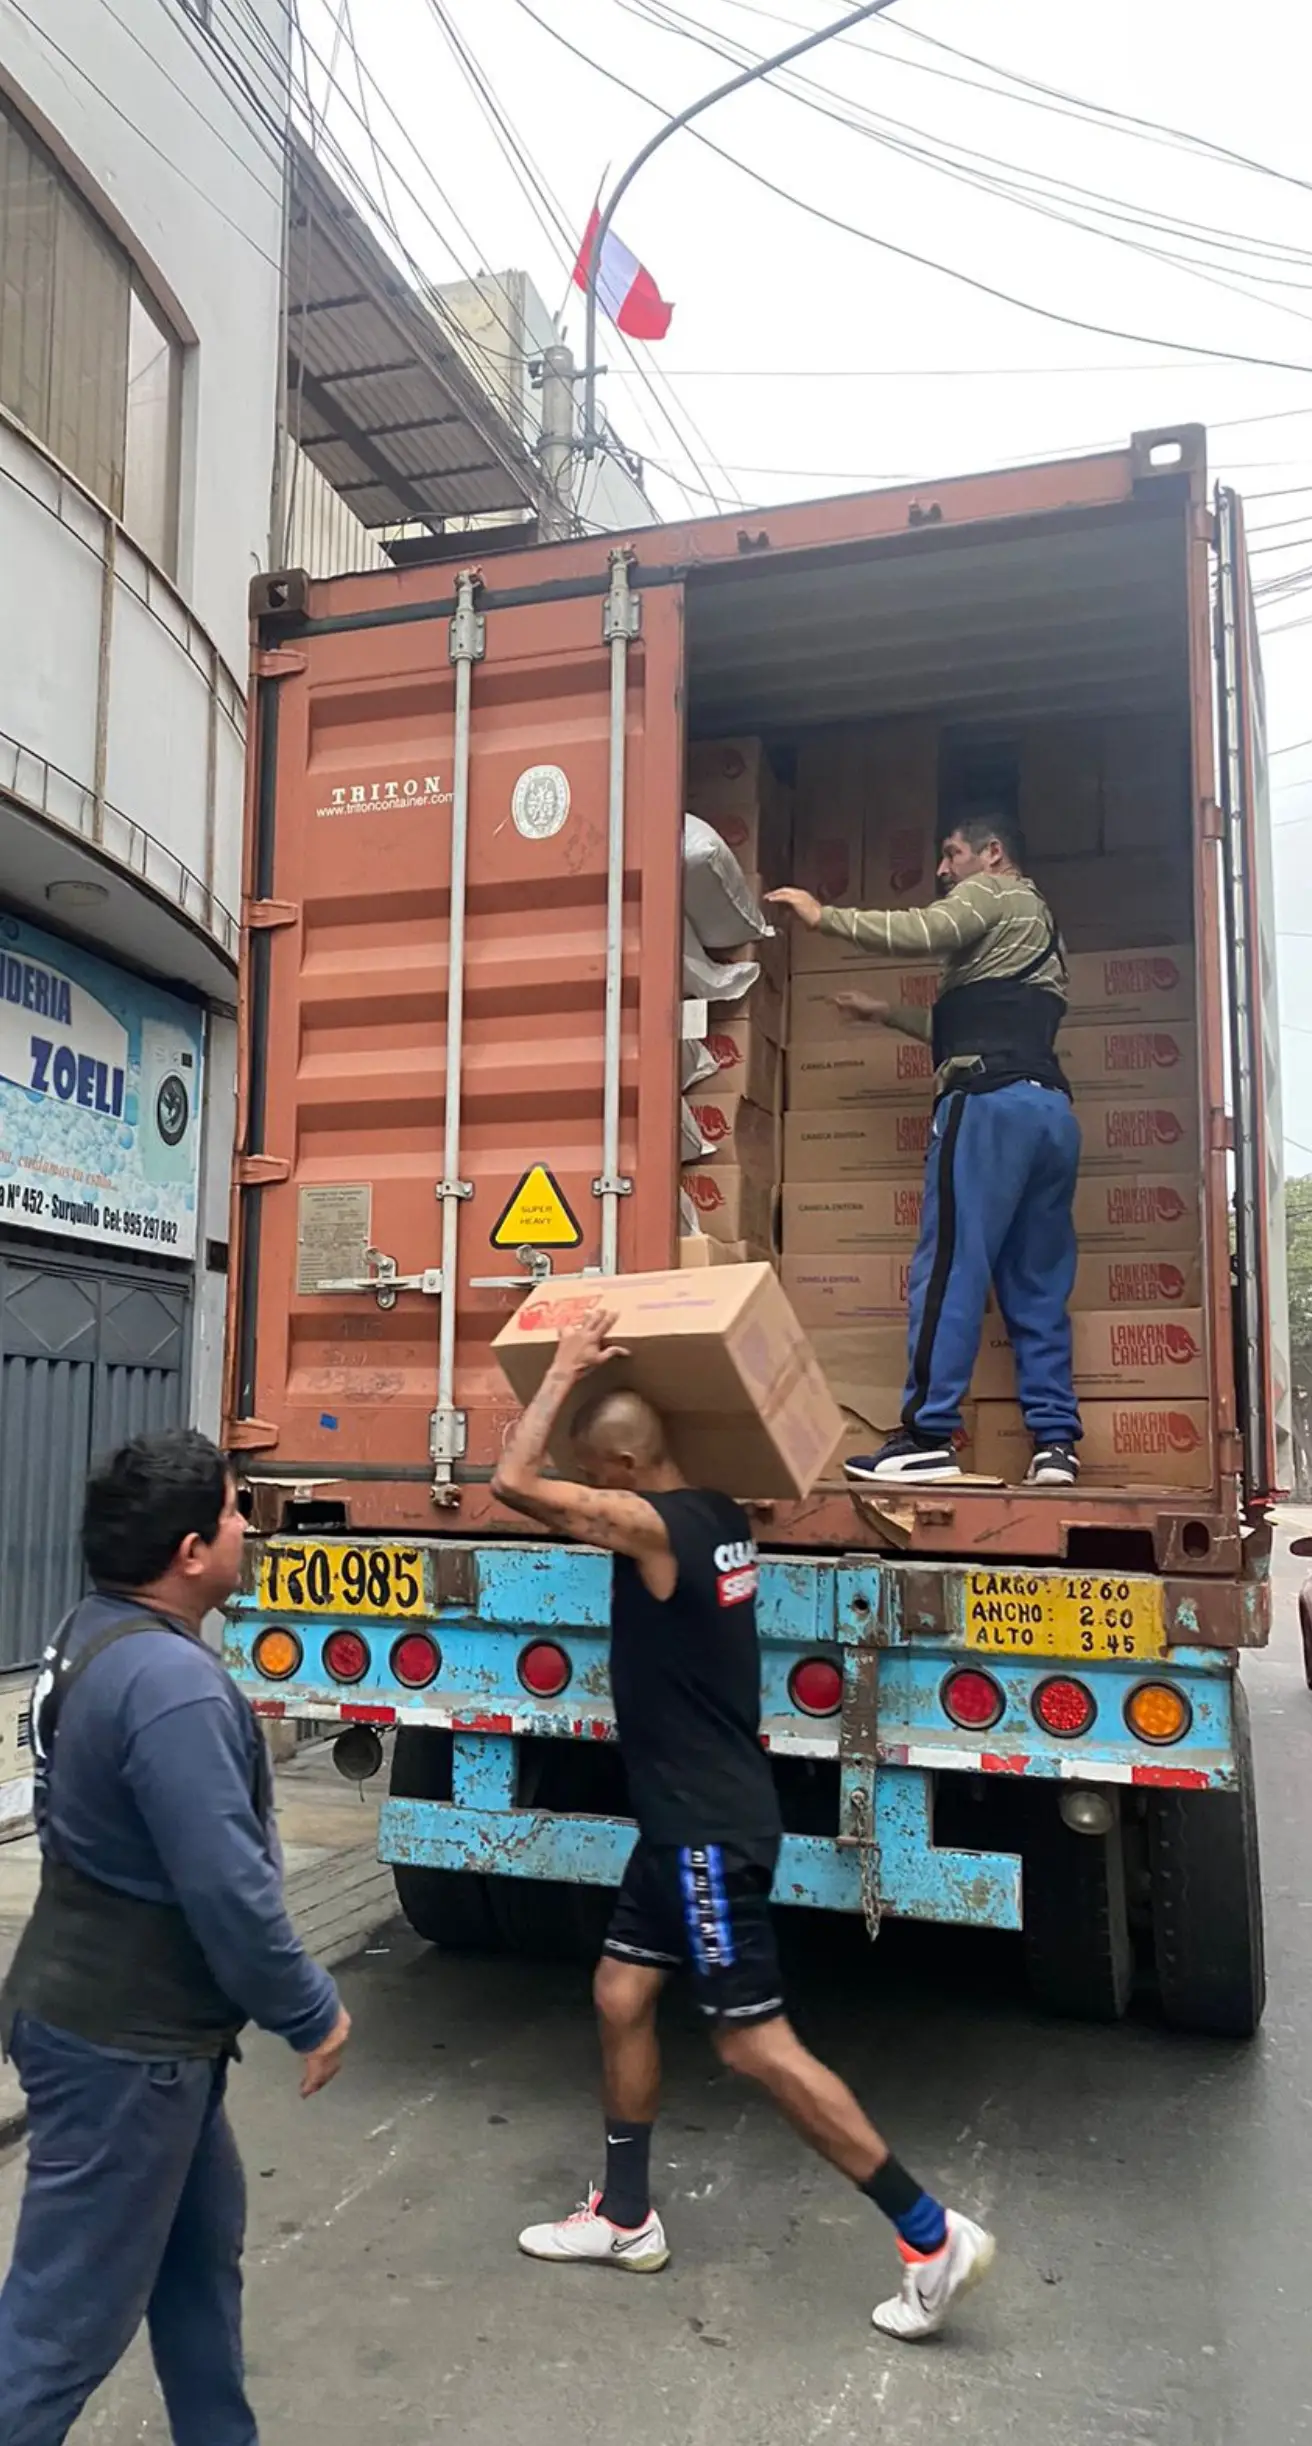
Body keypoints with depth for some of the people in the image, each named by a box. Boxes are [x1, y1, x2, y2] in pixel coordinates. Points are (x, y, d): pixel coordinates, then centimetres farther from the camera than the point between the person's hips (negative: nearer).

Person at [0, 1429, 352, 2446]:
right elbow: (226, 1888, -28)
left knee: (202, 2248, 23)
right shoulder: (171, 1684, -29)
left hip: (132, 2022, 10)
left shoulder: (98, 1635, 3)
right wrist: (311, 2012, -13)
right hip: (120, 2045, -10)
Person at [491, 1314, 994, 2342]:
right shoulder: (721, 1517, 5)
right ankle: (626, 2217, 31)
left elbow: (512, 1481, -21)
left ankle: (933, 2236, 7)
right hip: (694, 1816, 10)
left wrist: (565, 1370, -13)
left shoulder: (654, 1525, -22)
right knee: (621, 1995, 16)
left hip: (711, 1827, -10)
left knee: (756, 2042, -2)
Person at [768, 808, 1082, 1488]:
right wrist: (885, 1015, 39)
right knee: (1038, 1286, 6)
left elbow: (920, 931, -12)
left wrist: (821, 914, -2)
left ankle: (928, 1436, -15)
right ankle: (1055, 1442, 2)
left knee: (948, 1269, -12)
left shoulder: (991, 893, 9)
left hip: (991, 1101, -9)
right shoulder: (1038, 920, 35)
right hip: (1050, 1107, 9)